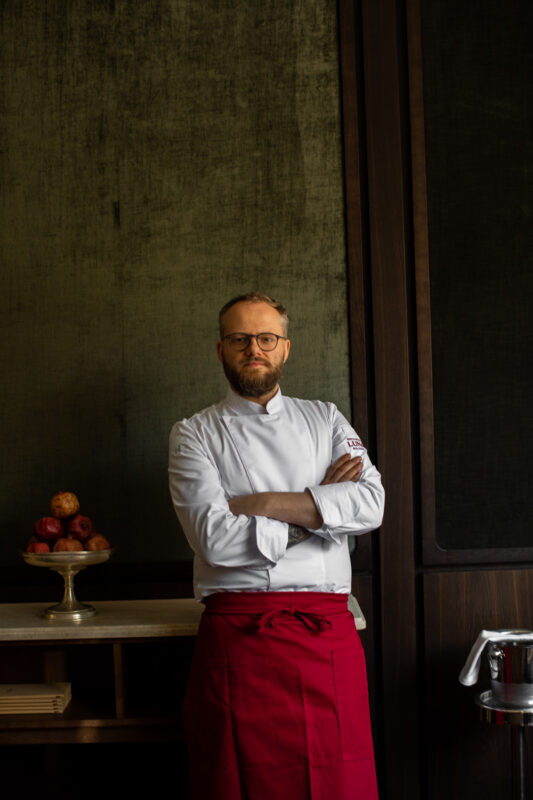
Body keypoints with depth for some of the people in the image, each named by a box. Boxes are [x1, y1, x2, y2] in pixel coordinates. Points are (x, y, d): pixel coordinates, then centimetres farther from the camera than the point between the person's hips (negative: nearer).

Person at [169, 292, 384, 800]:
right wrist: (317, 506, -2)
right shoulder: (195, 434, 8)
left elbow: (370, 504, -2)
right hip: (237, 638, -2)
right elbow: (215, 537, -9)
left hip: (328, 635, 2)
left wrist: (260, 503, -7)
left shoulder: (325, 420, 16)